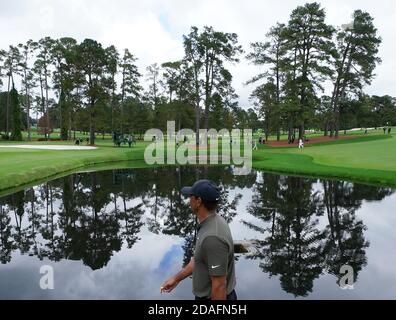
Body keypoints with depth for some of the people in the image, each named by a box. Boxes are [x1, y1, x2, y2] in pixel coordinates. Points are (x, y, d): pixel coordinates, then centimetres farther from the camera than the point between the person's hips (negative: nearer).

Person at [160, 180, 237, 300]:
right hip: (210, 295, 9)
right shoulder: (213, 223, -1)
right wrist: (176, 278, 17)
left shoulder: (213, 237, -34)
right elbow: (199, 260, 12)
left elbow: (219, 285, -28)